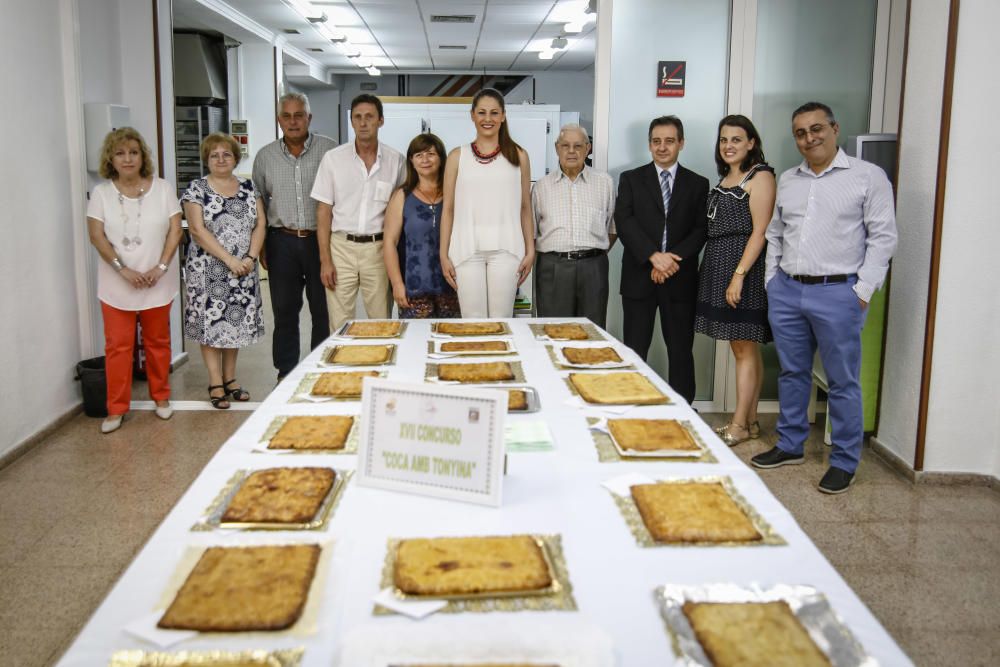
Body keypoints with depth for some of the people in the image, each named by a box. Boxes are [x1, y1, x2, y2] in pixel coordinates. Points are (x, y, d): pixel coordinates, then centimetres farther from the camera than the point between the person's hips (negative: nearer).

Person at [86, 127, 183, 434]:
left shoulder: (162, 188, 1)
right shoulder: (101, 193, 1)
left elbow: (175, 230, -2)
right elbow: (96, 236, -3)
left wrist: (161, 267, -12)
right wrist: (124, 269, -14)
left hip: (158, 283, 0)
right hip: (117, 284, 0)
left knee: (157, 342, 10)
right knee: (118, 346, 2)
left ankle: (161, 397, 26)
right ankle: (116, 409, 11)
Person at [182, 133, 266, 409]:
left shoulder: (248, 187, 9)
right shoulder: (196, 189, -3)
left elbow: (260, 223, 5)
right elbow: (198, 230, -11)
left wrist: (251, 257, -9)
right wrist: (229, 259, -17)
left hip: (243, 270, 4)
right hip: (209, 270, -4)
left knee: (237, 320, 8)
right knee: (211, 321, -1)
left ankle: (230, 378, 19)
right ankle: (215, 383, 7)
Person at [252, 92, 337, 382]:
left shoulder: (329, 149, 0)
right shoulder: (265, 156, 8)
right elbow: (258, 203, 14)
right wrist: (261, 246, 10)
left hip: (320, 240, -2)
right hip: (282, 242, 2)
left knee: (324, 311, 5)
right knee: (284, 311, 8)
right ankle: (285, 374, 19)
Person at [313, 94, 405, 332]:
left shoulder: (395, 160, 3)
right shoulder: (333, 158, 2)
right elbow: (324, 210, 3)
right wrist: (325, 260, -3)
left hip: (378, 248, 0)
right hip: (341, 247, 0)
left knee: (382, 323, 4)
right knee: (339, 325, 2)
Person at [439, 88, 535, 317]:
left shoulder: (518, 156, 10)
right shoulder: (458, 156, 10)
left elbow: (525, 208, 11)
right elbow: (448, 210, 8)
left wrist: (530, 251, 4)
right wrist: (444, 255, 2)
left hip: (505, 248, 0)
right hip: (467, 249, 0)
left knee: (502, 319, -1)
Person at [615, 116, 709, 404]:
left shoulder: (698, 184, 10)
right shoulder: (630, 179, 8)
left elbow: (700, 230, 2)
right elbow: (624, 222, -5)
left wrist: (673, 260, -13)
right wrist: (654, 256, -17)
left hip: (681, 279, 1)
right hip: (639, 277, -1)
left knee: (681, 351, 6)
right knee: (634, 352, 2)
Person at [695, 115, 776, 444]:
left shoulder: (760, 175, -7)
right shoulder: (725, 178, 17)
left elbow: (760, 231, -14)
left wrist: (739, 275, -20)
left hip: (745, 267, -8)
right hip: (719, 266, 8)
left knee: (744, 348, -3)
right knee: (744, 347, 12)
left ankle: (739, 425, 3)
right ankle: (750, 420, 18)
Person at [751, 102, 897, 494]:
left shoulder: (867, 176, -3)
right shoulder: (786, 181, 12)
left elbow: (883, 236, -6)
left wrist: (863, 290, -11)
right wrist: (771, 281, 11)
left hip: (837, 293, -5)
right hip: (786, 291, 5)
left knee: (843, 381, 2)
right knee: (792, 373, 14)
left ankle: (844, 462, 13)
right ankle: (789, 446, 28)